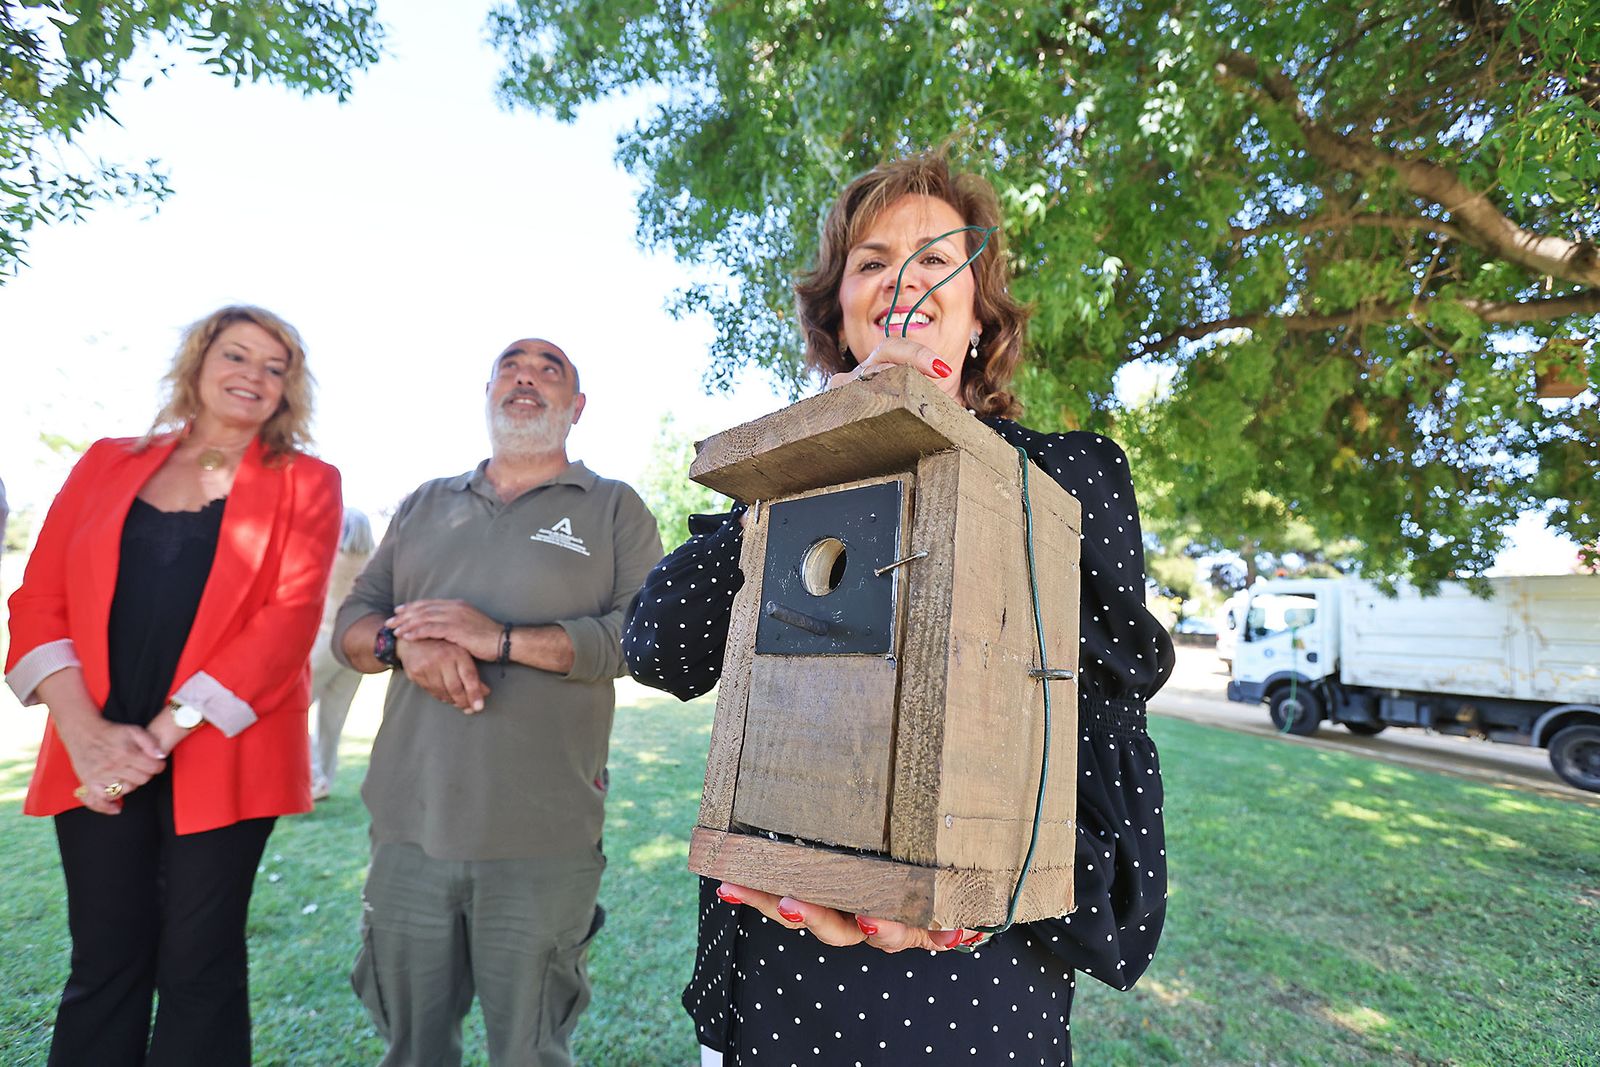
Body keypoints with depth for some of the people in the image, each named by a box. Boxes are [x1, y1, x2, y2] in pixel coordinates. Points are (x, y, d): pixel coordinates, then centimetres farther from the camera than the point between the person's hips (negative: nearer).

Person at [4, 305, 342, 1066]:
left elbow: (289, 621, -9)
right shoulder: (107, 463, 11)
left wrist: (164, 733, -13)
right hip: (99, 757, 3)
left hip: (220, 757, -2)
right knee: (104, 962, 10)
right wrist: (84, 730, -9)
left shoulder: (304, 484, 2)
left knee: (197, 968, 6)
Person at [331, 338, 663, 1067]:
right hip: (410, 825, 4)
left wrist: (504, 638, -19)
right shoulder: (425, 506, 15)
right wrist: (404, 641, -12)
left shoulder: (615, 509, 2)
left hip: (543, 841, -3)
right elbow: (351, 623, 11)